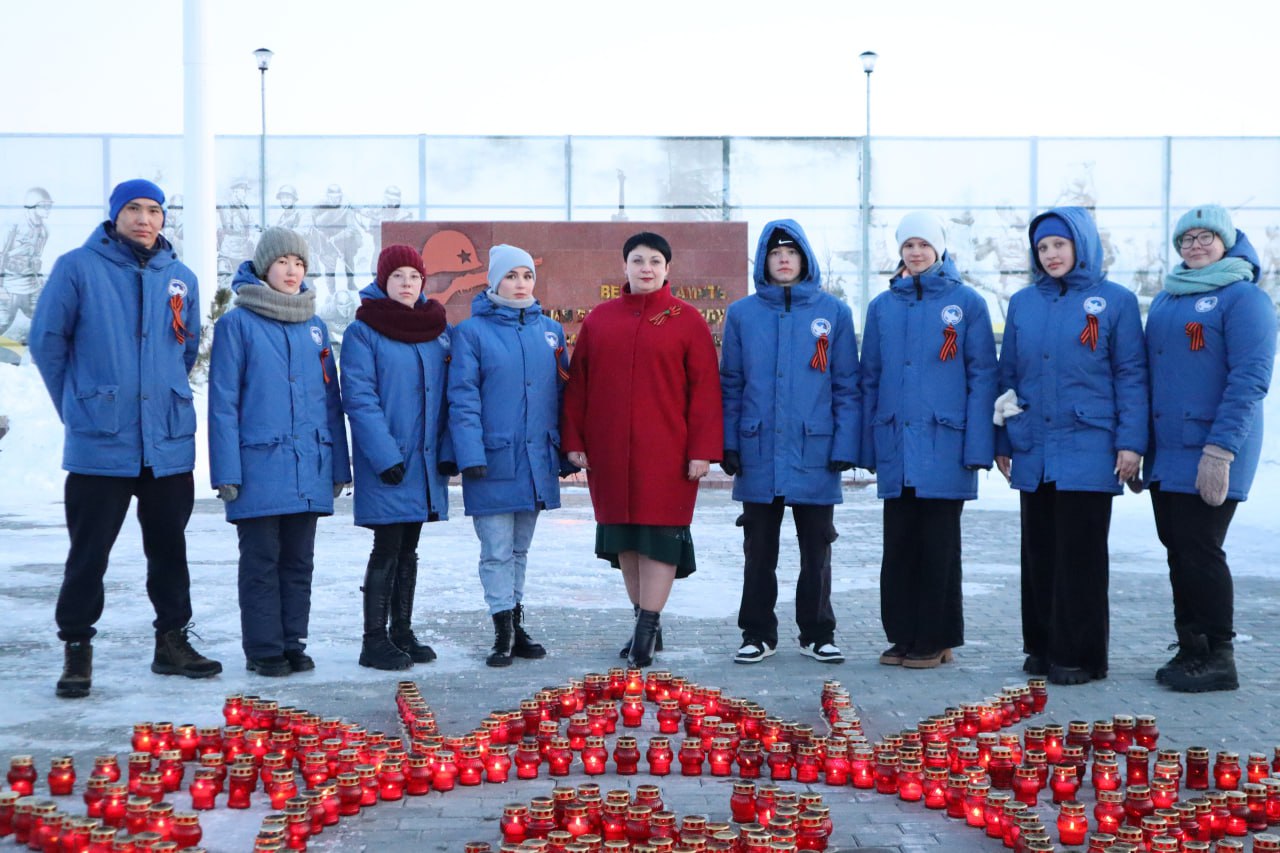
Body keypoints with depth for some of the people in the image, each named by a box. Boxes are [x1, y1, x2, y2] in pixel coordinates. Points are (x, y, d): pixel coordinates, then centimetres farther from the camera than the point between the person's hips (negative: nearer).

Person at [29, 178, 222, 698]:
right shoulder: (78, 268, -4)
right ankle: (77, 649, 13)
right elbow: (46, 341, 1)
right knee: (88, 553, 2)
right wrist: (77, 405, 6)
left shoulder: (181, 279, 7)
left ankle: (172, 641, 24)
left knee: (169, 548, 12)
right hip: (99, 443, -4)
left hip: (169, 442, 4)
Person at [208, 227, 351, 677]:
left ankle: (293, 643, 20)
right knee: (261, 561, 2)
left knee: (299, 561, 11)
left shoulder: (315, 326, 12)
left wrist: (339, 464, 10)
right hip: (259, 466, -4)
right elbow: (223, 402, -6)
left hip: (309, 468, 5)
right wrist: (227, 471, -11)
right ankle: (263, 649, 11)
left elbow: (330, 399, 14)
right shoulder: (237, 323, -3)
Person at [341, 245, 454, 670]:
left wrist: (448, 451, 0)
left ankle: (402, 632, 21)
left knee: (408, 551, 13)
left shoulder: (438, 330, 11)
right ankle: (375, 640, 4)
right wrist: (385, 456, -19)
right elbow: (359, 399, -12)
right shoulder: (363, 332, -6)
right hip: (385, 464, -5)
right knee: (387, 549, -4)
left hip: (426, 461, 6)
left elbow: (447, 396, 11)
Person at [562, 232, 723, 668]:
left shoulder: (687, 320, 0)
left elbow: (705, 388, -4)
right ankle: (643, 617, 21)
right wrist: (574, 440, 5)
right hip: (609, 452, 4)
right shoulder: (599, 319, 10)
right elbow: (577, 383, 11)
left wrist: (702, 449, -9)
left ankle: (648, 624, 2)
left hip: (666, 452, -4)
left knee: (660, 533, -4)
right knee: (621, 533, 9)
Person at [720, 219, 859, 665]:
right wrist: (728, 444, -3)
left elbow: (847, 386, 0)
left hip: (815, 455, -1)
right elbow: (731, 385, 5)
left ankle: (818, 633, 23)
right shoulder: (742, 314, 4)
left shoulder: (833, 312, 1)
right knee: (759, 553, 11)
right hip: (758, 454, 1)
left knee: (816, 552, 10)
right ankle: (758, 633, 22)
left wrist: (845, 445, -7)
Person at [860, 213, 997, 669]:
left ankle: (936, 640, 13)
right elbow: (870, 378, 12)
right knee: (899, 545, 8)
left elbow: (982, 376, -2)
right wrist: (869, 444, 6)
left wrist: (978, 446, -9)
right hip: (895, 447, 4)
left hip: (944, 444, -3)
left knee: (939, 546, 3)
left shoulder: (966, 302, 0)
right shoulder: (883, 306, 11)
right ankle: (903, 636, 19)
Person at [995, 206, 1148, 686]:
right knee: (1039, 552, 10)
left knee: (1080, 554, -2)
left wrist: (1131, 440, -9)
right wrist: (1002, 441, 12)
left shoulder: (1115, 301, 0)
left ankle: (1079, 654, 6)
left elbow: (1130, 375, -2)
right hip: (1033, 449, 4)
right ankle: (1042, 646, 20)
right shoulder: (1023, 303, 11)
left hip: (1088, 449, -4)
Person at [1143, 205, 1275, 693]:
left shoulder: (1243, 297, -7)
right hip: (1165, 452, 7)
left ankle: (1218, 658, 6)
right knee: (1179, 551, 10)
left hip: (1211, 455, -7)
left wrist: (1220, 450, -21)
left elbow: (1249, 379, -14)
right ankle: (1191, 650, 20)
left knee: (1199, 550, -5)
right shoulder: (1166, 300, 16)